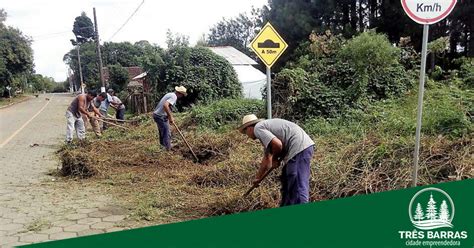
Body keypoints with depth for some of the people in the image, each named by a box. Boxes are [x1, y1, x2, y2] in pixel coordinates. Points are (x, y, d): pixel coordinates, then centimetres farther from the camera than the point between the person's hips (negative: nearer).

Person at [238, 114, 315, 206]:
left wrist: (274, 159, 0)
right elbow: (266, 158, 32)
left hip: (299, 148, -11)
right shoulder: (265, 127, 25)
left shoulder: (258, 128, -5)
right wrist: (258, 178, 40)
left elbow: (277, 144, -21)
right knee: (286, 181, 21)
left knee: (298, 186, -10)